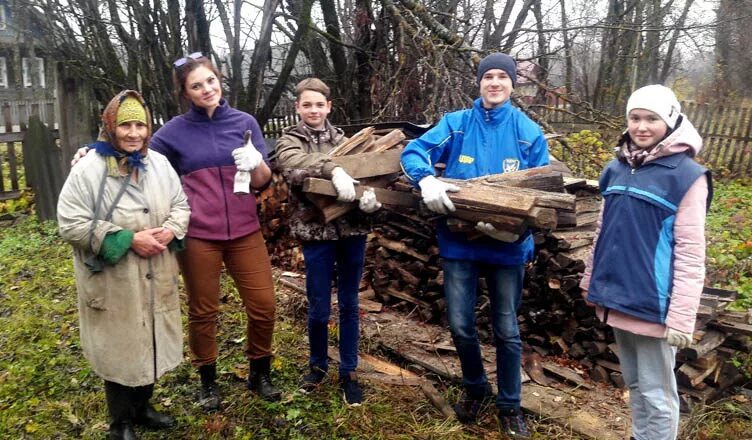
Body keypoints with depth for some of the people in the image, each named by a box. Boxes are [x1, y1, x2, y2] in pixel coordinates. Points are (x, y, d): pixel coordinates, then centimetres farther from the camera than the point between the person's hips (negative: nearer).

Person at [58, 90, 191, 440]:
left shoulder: (159, 164, 3)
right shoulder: (88, 170, -14)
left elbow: (181, 205, 10)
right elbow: (71, 225, -15)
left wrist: (170, 230, -12)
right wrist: (128, 239, -20)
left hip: (156, 279, 5)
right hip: (114, 283, -5)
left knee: (152, 342, 18)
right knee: (120, 350, 8)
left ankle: (142, 407, 41)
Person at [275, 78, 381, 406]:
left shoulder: (341, 138, 12)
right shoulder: (289, 140, 2)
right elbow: (292, 161, -22)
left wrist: (370, 194, -23)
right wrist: (333, 169, -36)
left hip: (352, 229, 3)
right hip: (316, 231, -2)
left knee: (349, 304, 11)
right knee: (319, 308, 6)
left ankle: (348, 372, 26)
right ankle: (317, 365, 32)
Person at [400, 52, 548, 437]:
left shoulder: (529, 132, -1)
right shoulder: (455, 123, -1)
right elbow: (412, 153, -9)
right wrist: (426, 178, -32)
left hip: (507, 245, 0)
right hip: (459, 241, 1)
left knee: (506, 330, 12)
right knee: (460, 325, 9)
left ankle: (509, 405, 33)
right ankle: (475, 388, 38)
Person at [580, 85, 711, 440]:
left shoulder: (686, 175, -11)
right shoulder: (617, 167, 6)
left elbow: (690, 255, -14)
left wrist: (681, 318, -17)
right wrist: (590, 279, 15)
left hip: (652, 302, -6)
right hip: (615, 295, 6)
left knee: (656, 392, 8)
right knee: (634, 383, 21)